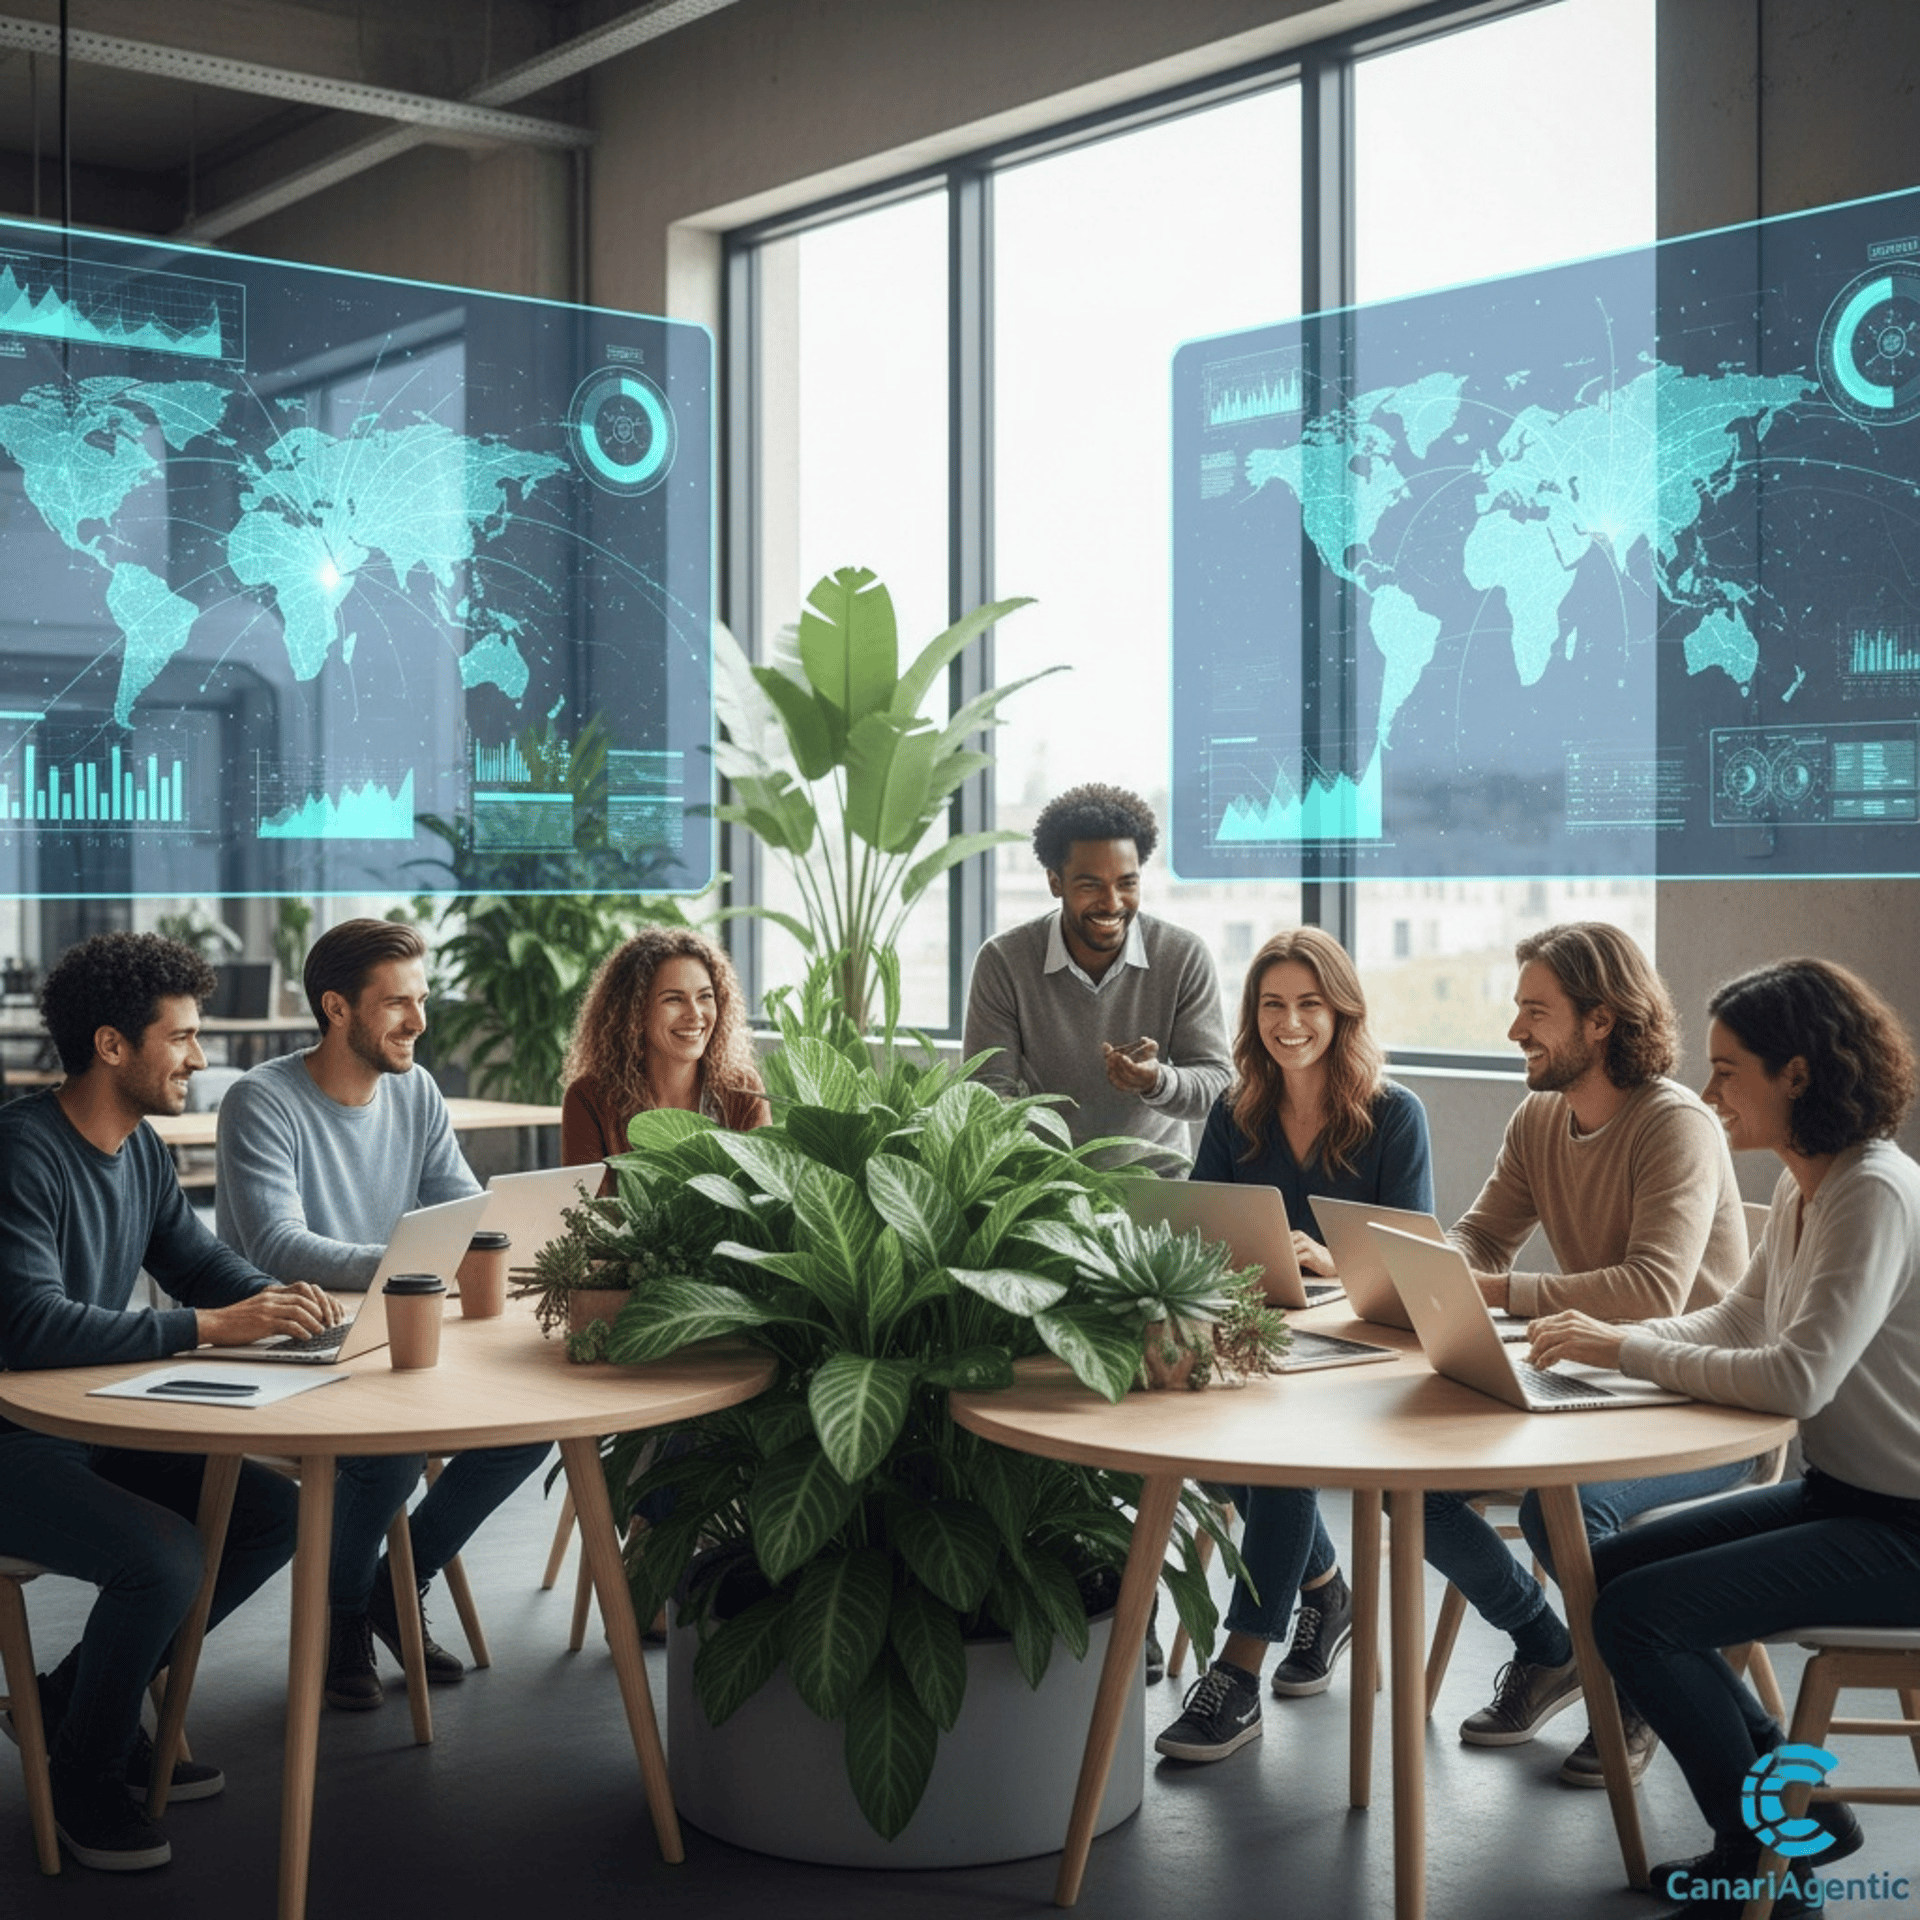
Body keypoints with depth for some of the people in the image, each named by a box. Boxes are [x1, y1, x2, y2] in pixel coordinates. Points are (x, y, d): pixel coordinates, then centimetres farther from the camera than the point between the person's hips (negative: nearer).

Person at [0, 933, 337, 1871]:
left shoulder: (139, 1148, 7)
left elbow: (199, 1258, 17)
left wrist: (271, 1296, -6)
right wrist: (206, 1327, -32)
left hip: (99, 1426, 9)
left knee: (271, 1512, 3)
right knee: (165, 1556, -27)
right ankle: (85, 1777, 1)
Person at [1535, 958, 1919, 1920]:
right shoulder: (1803, 1188, 7)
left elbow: (1797, 1378, -30)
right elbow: (1739, 1319, 14)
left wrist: (1625, 1350, -22)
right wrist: (1609, 1337, -2)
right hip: (1835, 1490, 10)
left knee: (1640, 1614, -17)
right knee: (1607, 1570, 9)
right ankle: (1797, 1806, 19)